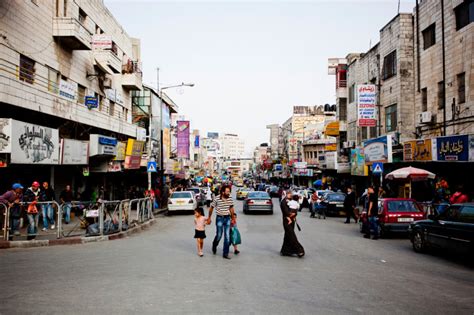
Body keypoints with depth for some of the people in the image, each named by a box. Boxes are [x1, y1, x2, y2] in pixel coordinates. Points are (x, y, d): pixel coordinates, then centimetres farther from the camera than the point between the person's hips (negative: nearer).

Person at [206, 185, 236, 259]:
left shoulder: (230, 198, -4)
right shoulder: (217, 199, -14)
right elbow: (211, 208, -1)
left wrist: (233, 218, 12)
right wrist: (209, 218, 3)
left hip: (227, 218, 3)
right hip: (219, 218, -3)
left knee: (227, 237, 1)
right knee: (219, 235, 4)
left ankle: (225, 254, 9)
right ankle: (214, 246, 37)